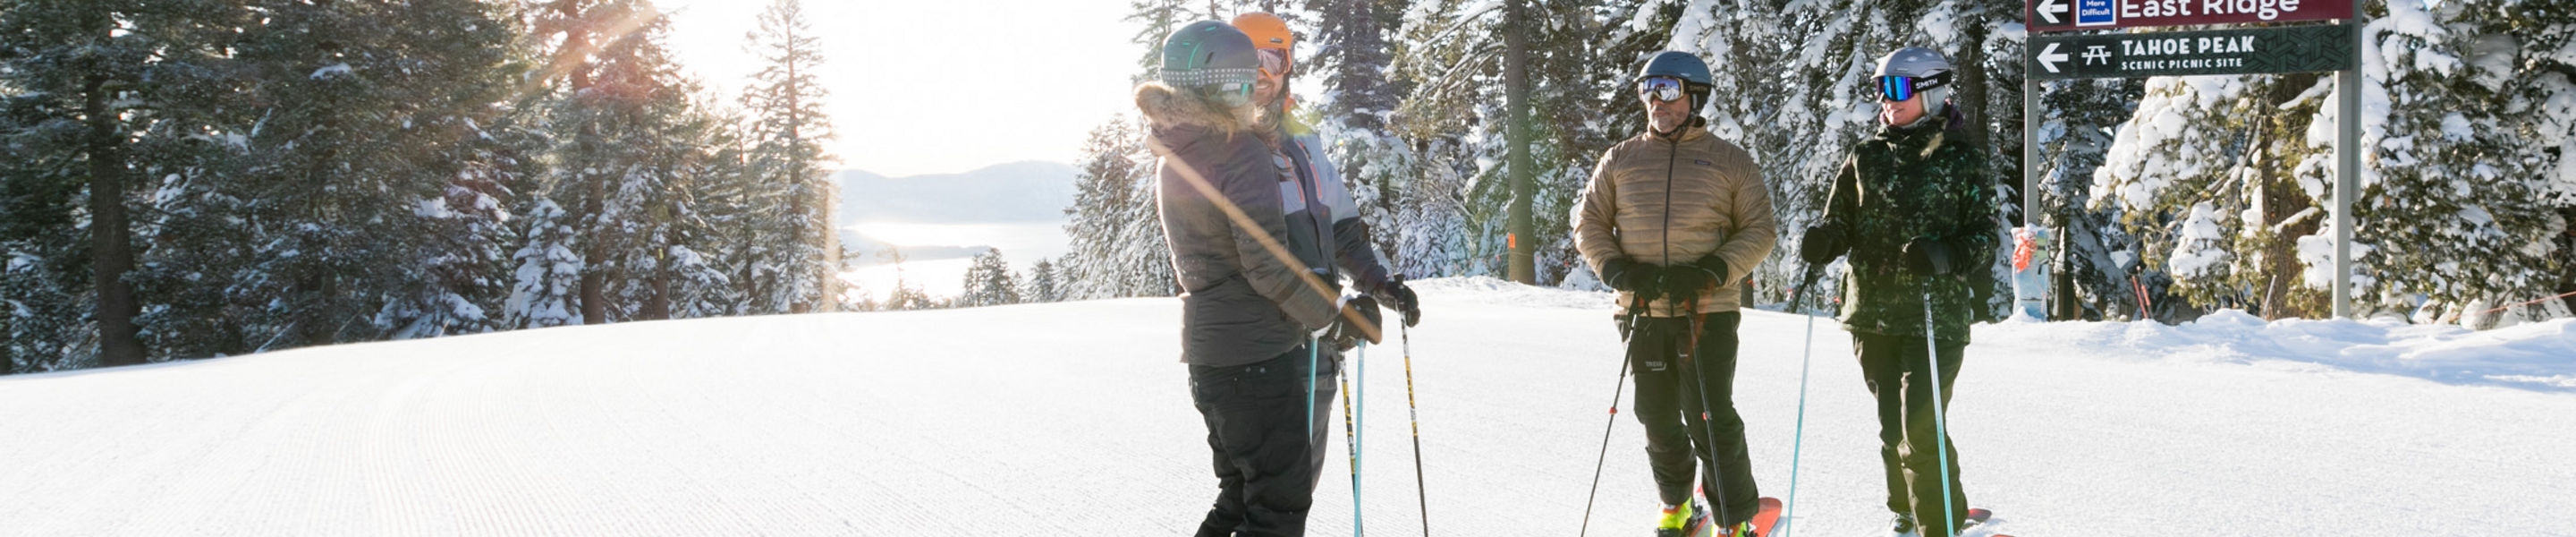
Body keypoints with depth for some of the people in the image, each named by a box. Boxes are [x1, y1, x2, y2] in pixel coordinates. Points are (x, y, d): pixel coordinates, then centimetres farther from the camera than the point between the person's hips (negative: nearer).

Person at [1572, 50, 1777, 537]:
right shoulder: (1621, 160, 10)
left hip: (1708, 311, -3)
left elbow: (1758, 232, 2)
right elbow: (1589, 223, 11)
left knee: (1709, 419, -8)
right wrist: (1618, 270, -7)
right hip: (1644, 312, 3)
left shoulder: (1731, 162, 4)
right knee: (1658, 418, 11)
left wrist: (1710, 273, -13)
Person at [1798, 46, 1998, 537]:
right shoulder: (1867, 157, 10)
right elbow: (1842, 221, 12)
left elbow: (1985, 237, -2)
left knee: (1920, 429, -11)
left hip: (1935, 316, -4)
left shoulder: (1961, 160, -1)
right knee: (1892, 424, 12)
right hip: (1873, 313, 4)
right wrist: (1822, 240, -11)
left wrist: (1945, 256, -22)